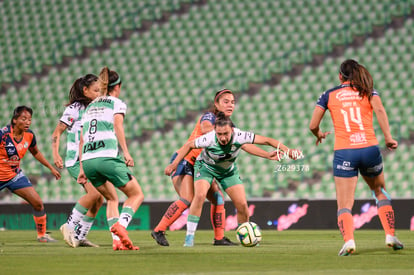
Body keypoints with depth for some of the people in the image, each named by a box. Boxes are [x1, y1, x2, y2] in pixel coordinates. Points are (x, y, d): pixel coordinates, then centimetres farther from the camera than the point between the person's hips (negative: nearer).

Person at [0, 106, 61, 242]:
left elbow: (35, 153, 16)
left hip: (15, 175, 5)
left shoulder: (29, 135, -4)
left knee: (38, 203, -2)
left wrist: (51, 168, 18)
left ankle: (42, 235, 15)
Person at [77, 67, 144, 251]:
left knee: (112, 198, 22)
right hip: (107, 157, -6)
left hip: (87, 160, 6)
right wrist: (126, 152, -18)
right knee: (137, 195, 7)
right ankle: (120, 225, -19)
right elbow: (117, 125, -11)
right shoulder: (117, 103, 8)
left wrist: (82, 169, 24)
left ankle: (117, 240, 6)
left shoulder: (90, 106, 25)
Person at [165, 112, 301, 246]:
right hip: (205, 167, -2)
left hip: (228, 171, 2)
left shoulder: (239, 136, -33)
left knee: (242, 205, -7)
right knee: (200, 195, -29)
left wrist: (288, 151, -31)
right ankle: (189, 236, -20)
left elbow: (266, 140, -27)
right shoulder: (209, 139, -35)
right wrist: (174, 164, -13)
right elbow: (189, 145, -16)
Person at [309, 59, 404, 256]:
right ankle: (390, 236, 15)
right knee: (380, 192, 26)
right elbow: (379, 110, -9)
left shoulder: (328, 96, 10)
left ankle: (348, 240, -26)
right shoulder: (368, 91, 11)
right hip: (370, 149, 1)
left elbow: (313, 125, 6)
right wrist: (388, 137, -11)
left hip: (343, 152, -1)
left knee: (344, 205, -1)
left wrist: (319, 135, 27)